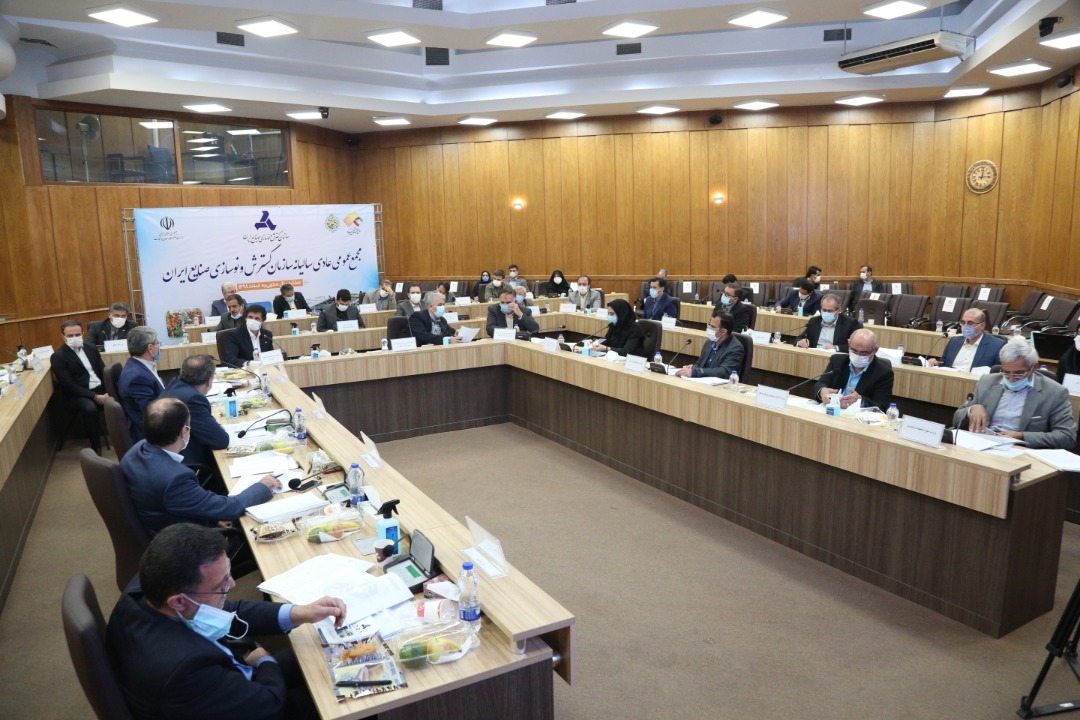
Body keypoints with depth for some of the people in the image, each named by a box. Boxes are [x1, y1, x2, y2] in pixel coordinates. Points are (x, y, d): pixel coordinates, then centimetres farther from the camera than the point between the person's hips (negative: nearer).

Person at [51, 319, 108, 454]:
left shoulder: (91, 348, 12)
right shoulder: (58, 357, -5)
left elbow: (103, 371, 10)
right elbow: (69, 385, -13)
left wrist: (108, 392, -9)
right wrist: (95, 397, -21)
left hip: (100, 389, 5)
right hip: (77, 395, -5)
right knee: (90, 409, -37)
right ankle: (96, 448, -22)